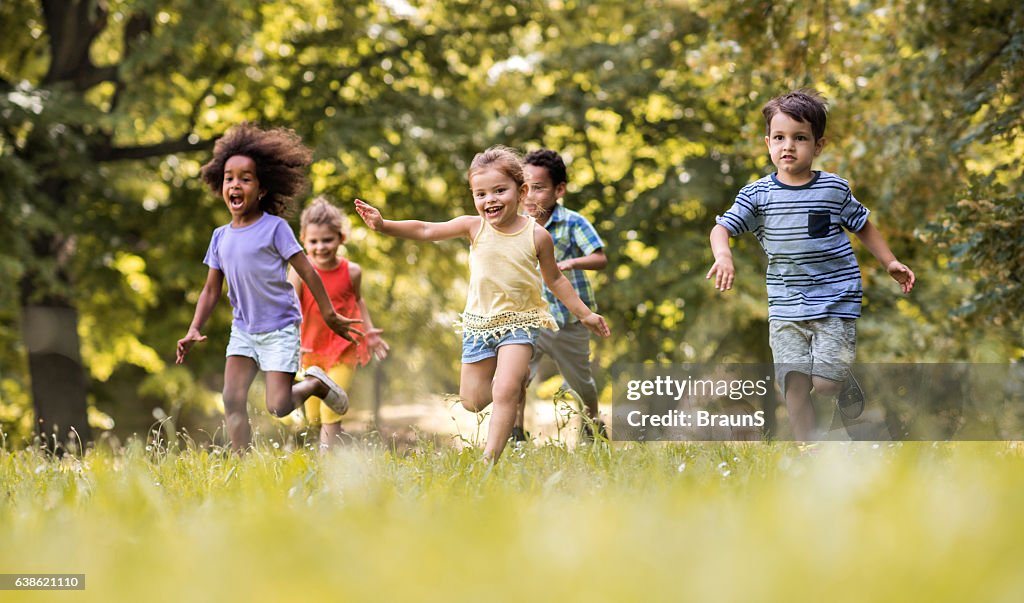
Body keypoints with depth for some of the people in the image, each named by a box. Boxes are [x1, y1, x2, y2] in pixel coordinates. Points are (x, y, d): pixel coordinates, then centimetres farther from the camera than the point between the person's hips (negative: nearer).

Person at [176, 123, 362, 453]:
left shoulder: (274, 228, -11)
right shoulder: (221, 237, 4)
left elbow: (307, 272, -8)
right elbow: (211, 290, 10)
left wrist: (330, 316, -6)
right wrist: (194, 330, -1)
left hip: (280, 329, -5)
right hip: (243, 329, 5)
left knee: (277, 406, -11)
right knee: (232, 400, -9)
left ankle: (316, 383, 18)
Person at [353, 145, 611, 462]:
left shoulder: (537, 235, -8)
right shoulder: (474, 227, -7)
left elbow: (555, 279, 6)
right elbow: (425, 230, -9)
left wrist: (584, 314, 9)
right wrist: (384, 225, -22)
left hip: (520, 322, -3)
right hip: (479, 322, 3)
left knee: (505, 393, -20)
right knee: (472, 401, 10)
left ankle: (490, 458, -14)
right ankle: (520, 374, 37)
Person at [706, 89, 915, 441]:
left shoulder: (834, 190, 0)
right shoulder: (757, 195, 1)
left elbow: (862, 226, 14)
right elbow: (722, 227, -3)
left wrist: (890, 262, 9)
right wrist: (723, 256, -23)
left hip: (835, 301, -2)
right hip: (786, 309, 2)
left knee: (825, 383, -11)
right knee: (794, 385, -6)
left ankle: (851, 391, 24)